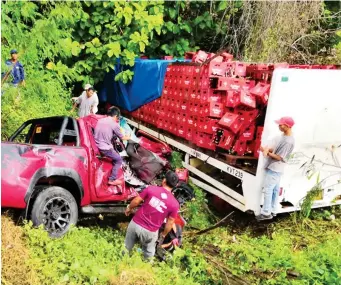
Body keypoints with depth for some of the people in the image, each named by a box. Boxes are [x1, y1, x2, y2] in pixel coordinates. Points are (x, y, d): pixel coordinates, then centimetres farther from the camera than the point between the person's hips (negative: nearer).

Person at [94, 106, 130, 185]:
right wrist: (128, 137, 28)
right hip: (105, 148, -7)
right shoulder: (114, 124, -8)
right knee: (118, 160, 13)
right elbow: (122, 137, 5)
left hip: (96, 146, 7)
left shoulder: (100, 120, 10)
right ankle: (112, 179, 8)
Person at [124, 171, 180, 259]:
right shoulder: (174, 204, -13)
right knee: (148, 253, 27)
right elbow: (170, 223, -6)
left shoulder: (151, 188, -13)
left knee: (126, 247, 27)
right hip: (150, 232, -1)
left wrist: (129, 208, 15)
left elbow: (136, 201, -5)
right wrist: (163, 235, 12)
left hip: (135, 224, 2)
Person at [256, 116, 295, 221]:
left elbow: (279, 157, -22)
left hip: (274, 169, -10)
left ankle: (266, 213, 6)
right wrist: (268, 149, -9)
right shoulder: (283, 136, 5)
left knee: (268, 189, -3)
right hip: (275, 168, 10)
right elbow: (275, 148, 11)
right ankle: (273, 211, 27)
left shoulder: (288, 141, -26)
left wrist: (267, 152, -18)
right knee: (275, 189, 16)